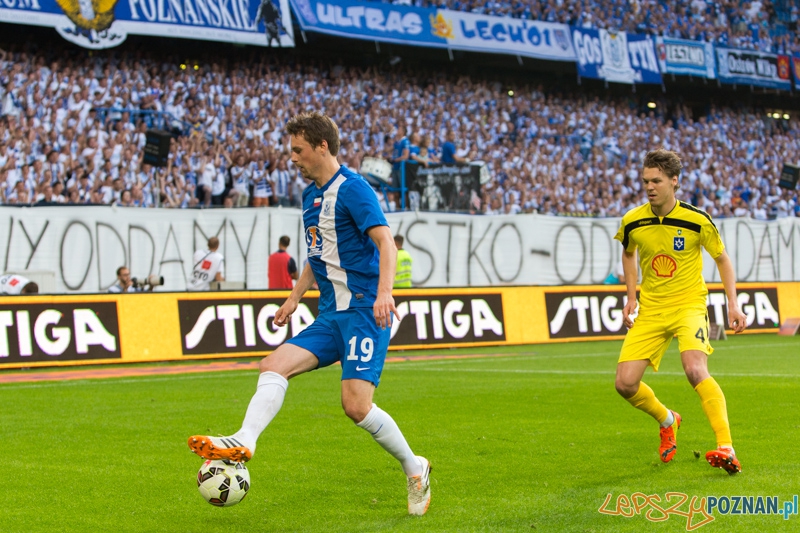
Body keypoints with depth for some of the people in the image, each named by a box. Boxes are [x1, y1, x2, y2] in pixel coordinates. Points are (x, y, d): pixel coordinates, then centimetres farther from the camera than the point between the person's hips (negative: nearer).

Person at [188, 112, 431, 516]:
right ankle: (244, 441, -25)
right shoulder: (310, 195, 17)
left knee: (356, 405, -16)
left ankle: (415, 469, 3)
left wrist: (384, 293, -35)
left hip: (364, 310, -9)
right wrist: (295, 297, 24)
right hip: (330, 316, 9)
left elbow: (385, 242, -20)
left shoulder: (351, 188, -10)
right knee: (274, 366, -10)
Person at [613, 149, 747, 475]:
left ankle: (726, 449, -27)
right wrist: (631, 297, 10)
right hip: (650, 311, 4)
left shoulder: (697, 220, -12)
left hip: (689, 305, -4)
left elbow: (722, 259, 4)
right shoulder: (632, 222, -4)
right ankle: (667, 421, 25)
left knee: (695, 371, -30)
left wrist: (733, 304, -5)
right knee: (625, 384, -6)